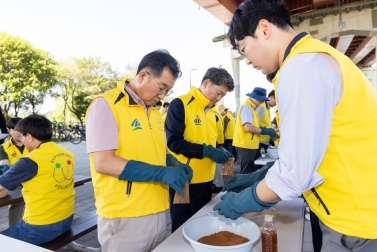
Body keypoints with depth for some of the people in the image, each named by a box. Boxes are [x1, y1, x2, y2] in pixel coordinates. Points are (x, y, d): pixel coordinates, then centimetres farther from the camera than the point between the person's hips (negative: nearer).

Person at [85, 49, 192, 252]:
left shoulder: (154, 111, 10)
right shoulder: (105, 105, -12)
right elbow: (103, 162, -20)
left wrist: (174, 164, -2)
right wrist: (161, 173, -23)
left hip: (157, 213, 7)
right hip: (125, 218, -7)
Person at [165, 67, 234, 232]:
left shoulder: (210, 110, 11)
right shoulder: (180, 104, -13)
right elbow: (174, 142, -20)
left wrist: (219, 151, 0)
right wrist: (208, 151, -23)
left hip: (205, 179, 8)